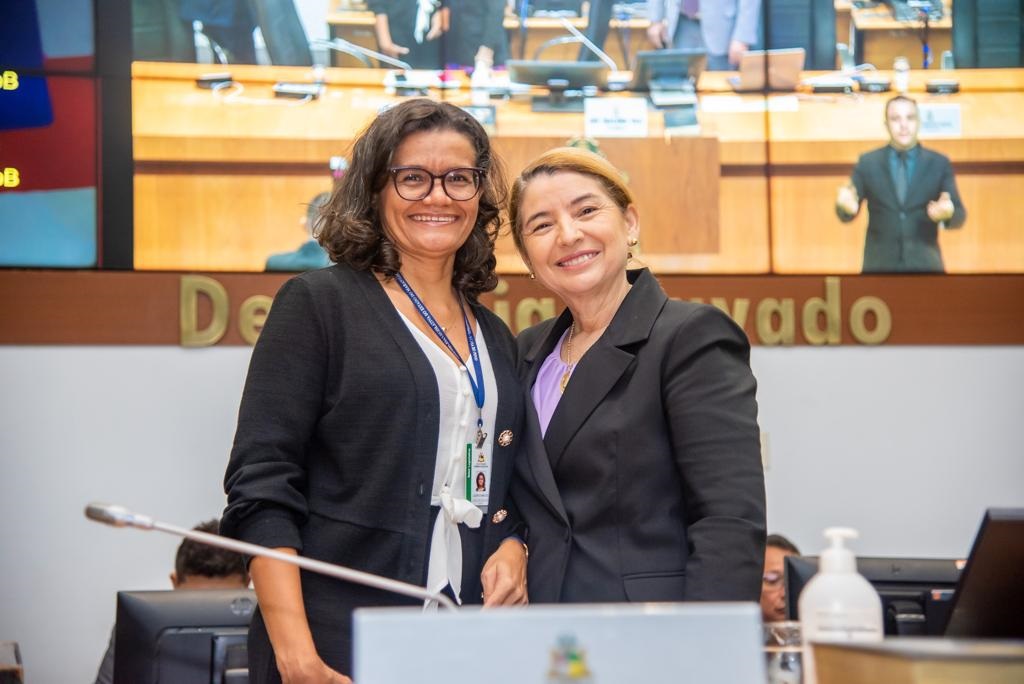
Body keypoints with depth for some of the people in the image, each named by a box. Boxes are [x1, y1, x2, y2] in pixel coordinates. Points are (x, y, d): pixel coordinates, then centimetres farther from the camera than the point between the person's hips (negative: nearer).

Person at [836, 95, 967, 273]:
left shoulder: (939, 163, 5)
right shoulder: (867, 163, 5)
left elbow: (959, 215, 3)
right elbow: (846, 214, 4)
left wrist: (948, 213, -22)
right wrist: (846, 206, -21)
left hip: (924, 265, 0)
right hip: (880, 264, 0)